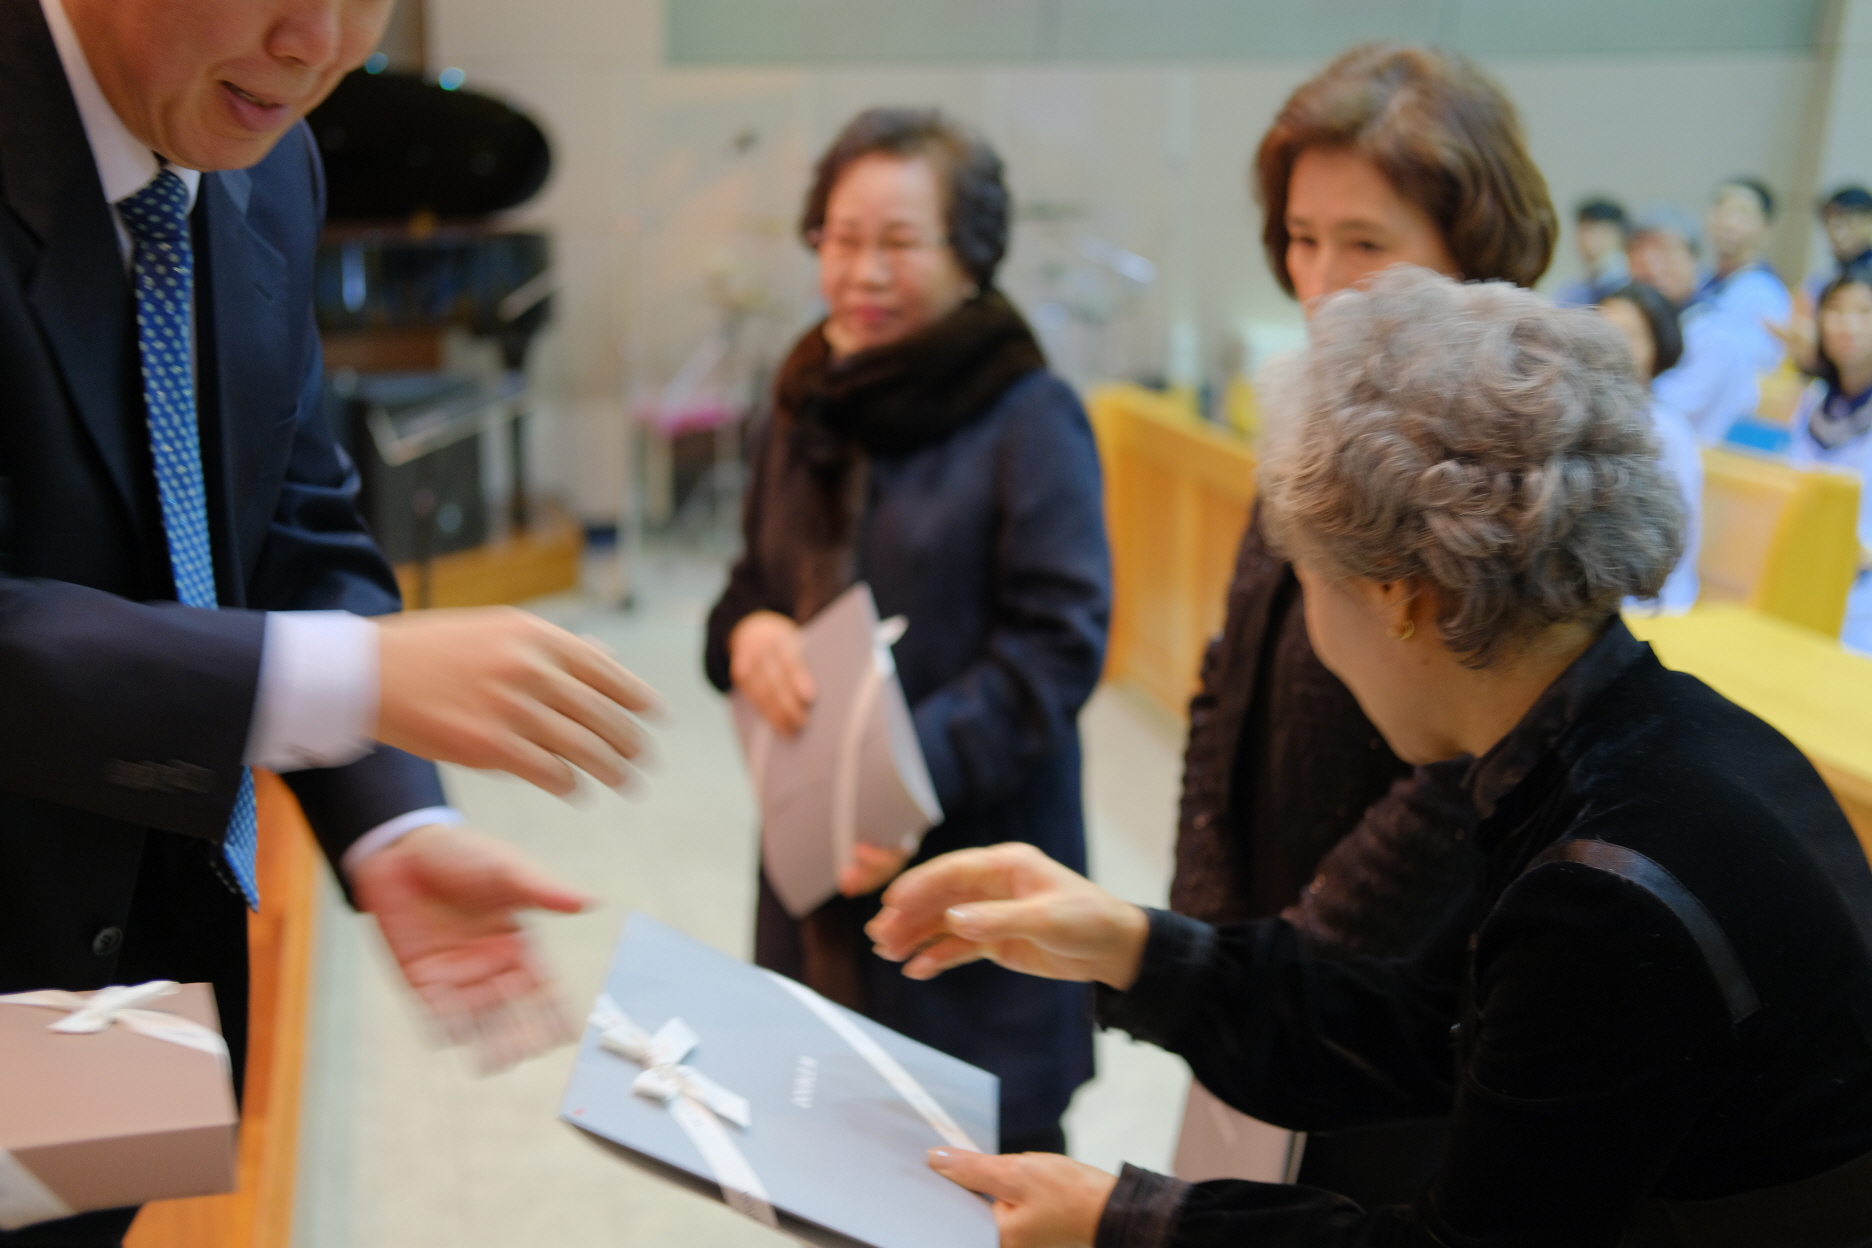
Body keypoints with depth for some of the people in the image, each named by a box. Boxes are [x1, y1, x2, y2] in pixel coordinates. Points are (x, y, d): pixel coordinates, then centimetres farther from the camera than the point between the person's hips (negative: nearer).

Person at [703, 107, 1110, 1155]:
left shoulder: (1030, 419, -9)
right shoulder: (810, 407, 12)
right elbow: (754, 585, 19)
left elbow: (1060, 643, -14)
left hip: (976, 864, -6)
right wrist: (747, 634, -5)